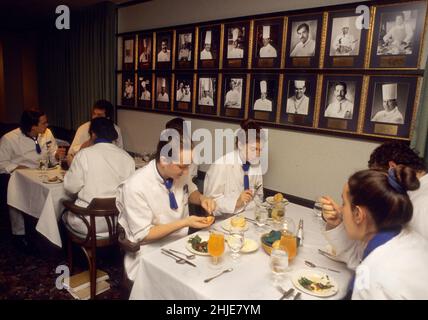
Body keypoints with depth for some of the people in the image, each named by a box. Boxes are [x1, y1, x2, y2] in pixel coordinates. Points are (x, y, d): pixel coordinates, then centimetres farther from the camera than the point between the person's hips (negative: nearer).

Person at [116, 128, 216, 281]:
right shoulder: (136, 187, -23)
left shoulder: (180, 173, -8)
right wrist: (184, 223, -23)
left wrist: (202, 198, -8)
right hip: (152, 251, -5)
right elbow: (143, 234, -16)